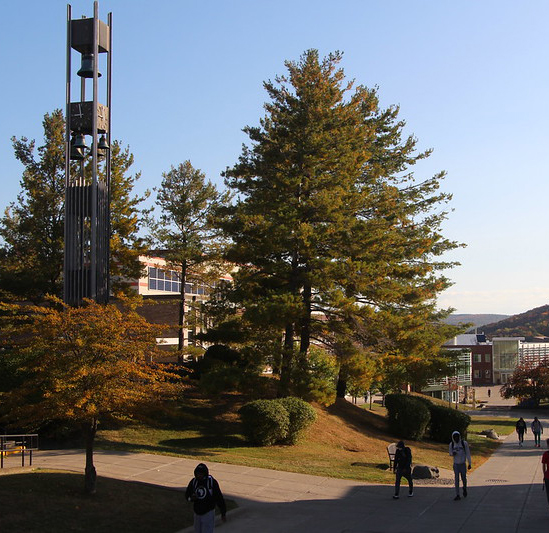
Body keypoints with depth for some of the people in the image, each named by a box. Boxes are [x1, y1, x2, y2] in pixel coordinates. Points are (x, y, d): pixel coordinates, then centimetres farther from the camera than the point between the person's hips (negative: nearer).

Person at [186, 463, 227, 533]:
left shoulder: (212, 482, -13)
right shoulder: (194, 481, -2)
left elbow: (219, 498, -7)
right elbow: (187, 495, 8)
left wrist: (223, 513, -4)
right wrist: (191, 498, -17)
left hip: (208, 513, -5)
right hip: (197, 513, 5)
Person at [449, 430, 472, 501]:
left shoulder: (464, 443, -8)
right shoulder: (451, 445, -1)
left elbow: (468, 454, -3)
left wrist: (469, 464, -5)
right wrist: (453, 453, -13)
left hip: (463, 464, -1)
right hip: (456, 464, 1)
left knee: (464, 478, 8)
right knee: (456, 480, -3)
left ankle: (464, 489, 40)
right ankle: (457, 495, 0)